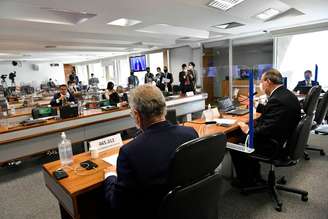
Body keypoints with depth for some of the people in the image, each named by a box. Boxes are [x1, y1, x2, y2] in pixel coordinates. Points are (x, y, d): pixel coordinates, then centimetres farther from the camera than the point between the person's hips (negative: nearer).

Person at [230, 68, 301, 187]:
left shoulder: (277, 100, -27)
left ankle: (246, 181, 19)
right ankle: (255, 175, 29)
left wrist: (248, 130, -15)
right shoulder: (287, 94, 4)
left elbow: (266, 130, -29)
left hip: (273, 145, -10)